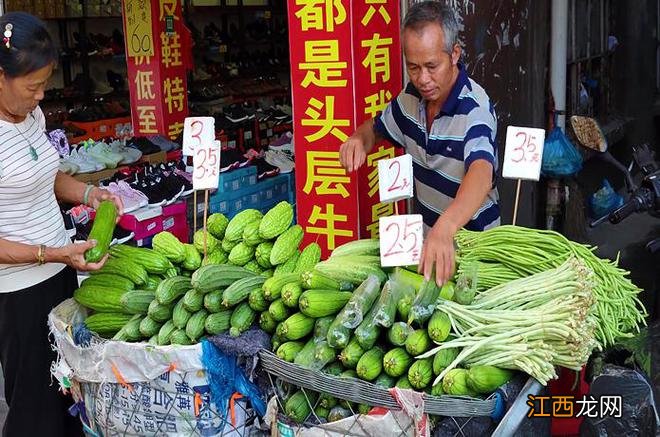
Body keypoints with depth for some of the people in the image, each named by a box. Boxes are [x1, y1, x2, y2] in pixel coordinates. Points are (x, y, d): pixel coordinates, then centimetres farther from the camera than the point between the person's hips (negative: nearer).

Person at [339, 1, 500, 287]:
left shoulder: (474, 109, -27)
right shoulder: (411, 97, -5)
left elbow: (481, 175, -44)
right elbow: (376, 127, 14)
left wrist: (444, 229, -64)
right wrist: (358, 140, -12)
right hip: (424, 232, 6)